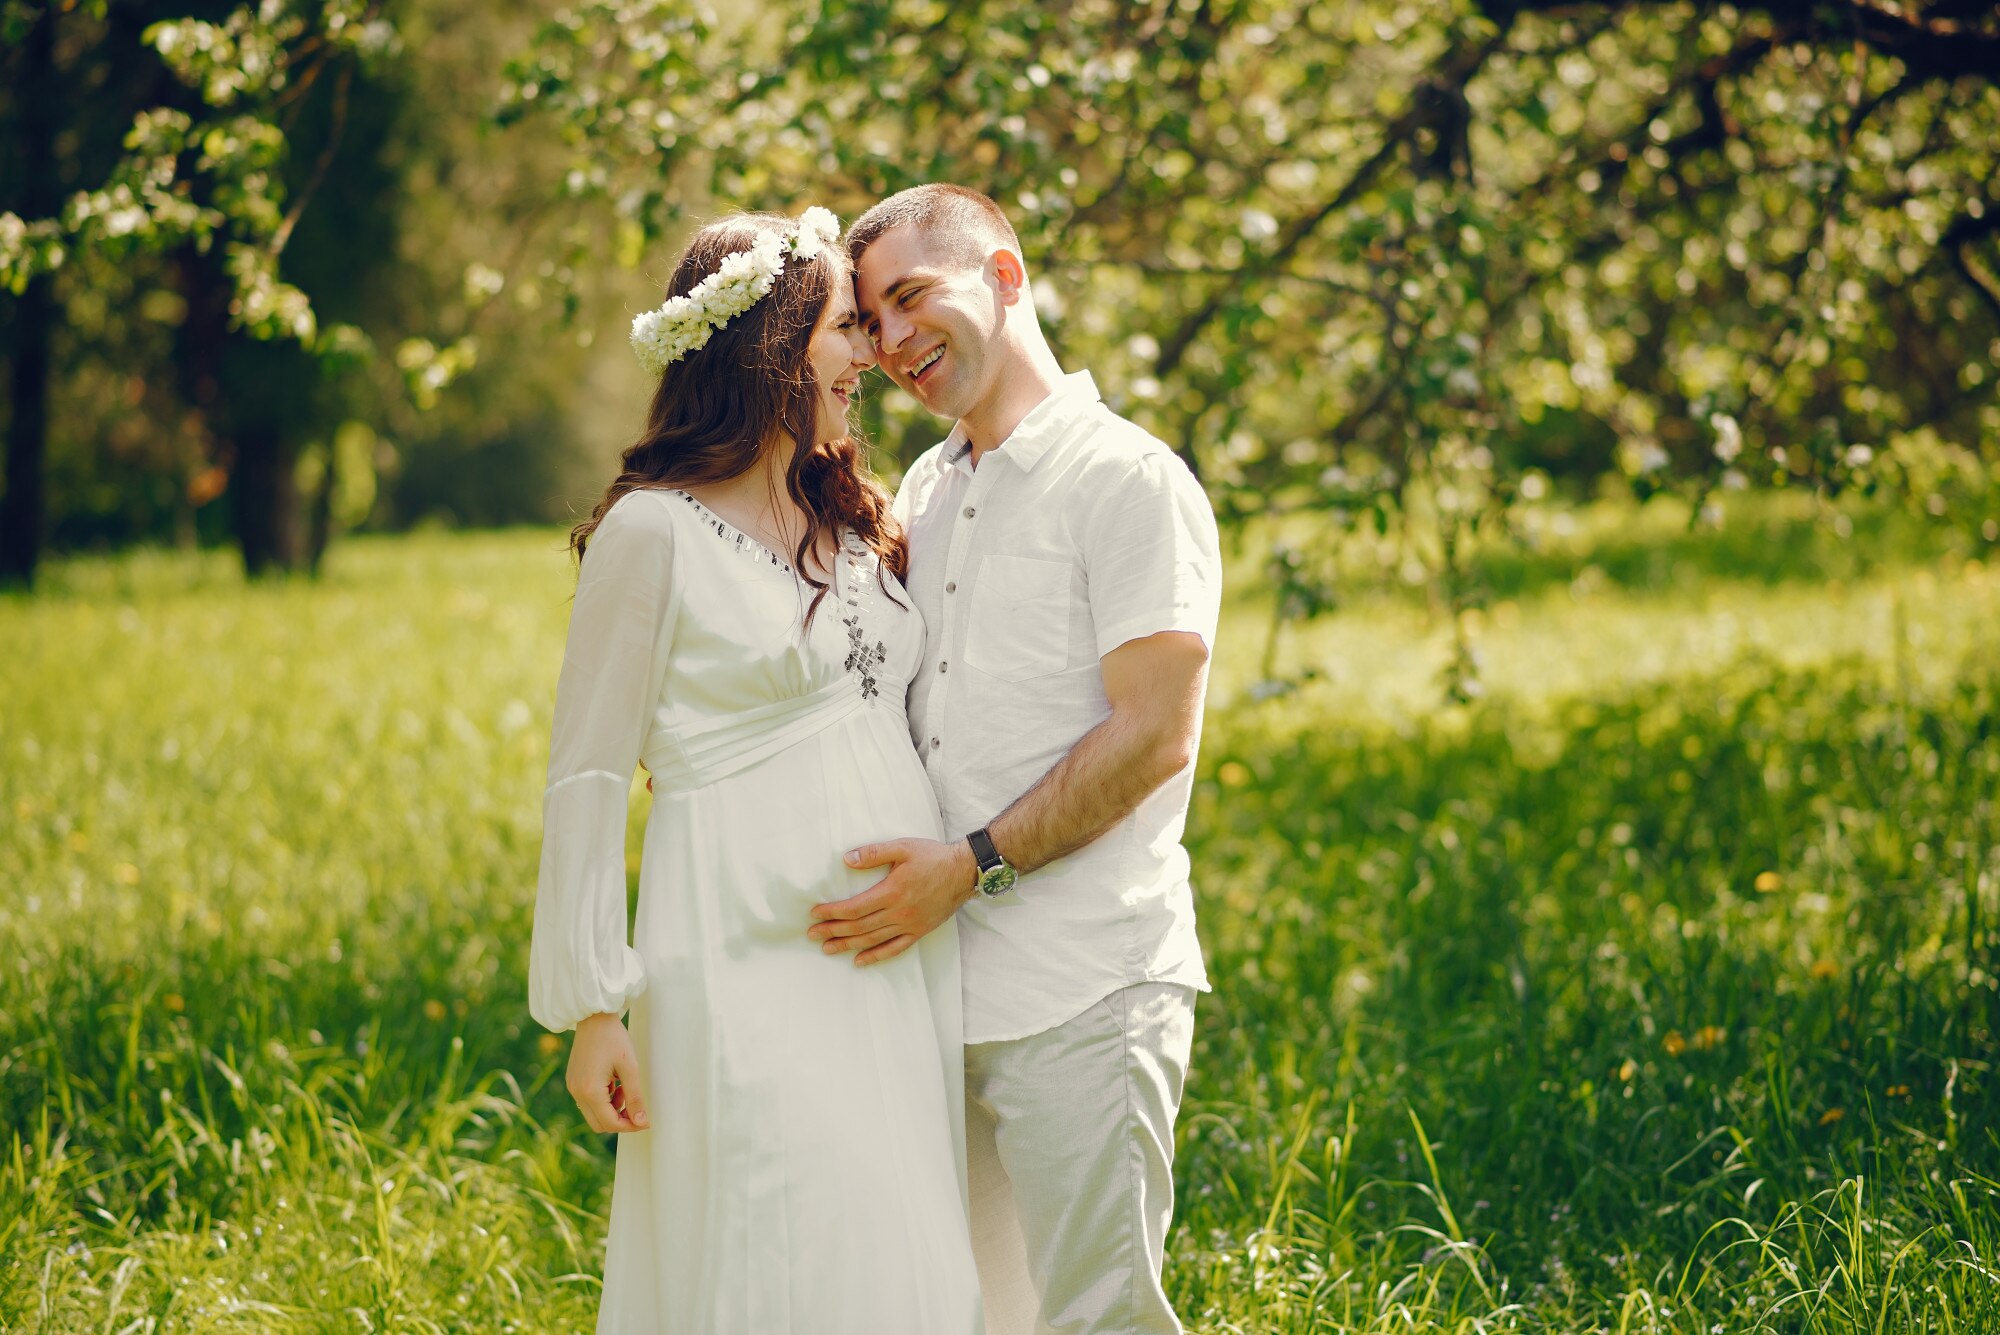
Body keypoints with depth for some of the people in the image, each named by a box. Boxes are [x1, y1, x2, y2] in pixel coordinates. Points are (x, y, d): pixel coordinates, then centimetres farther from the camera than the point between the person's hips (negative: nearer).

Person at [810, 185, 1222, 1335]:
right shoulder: (925, 492, 18)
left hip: (1085, 993, -7)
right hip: (936, 984, 7)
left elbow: (1152, 737, -14)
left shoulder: (1129, 481, -6)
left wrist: (971, 864, -18)